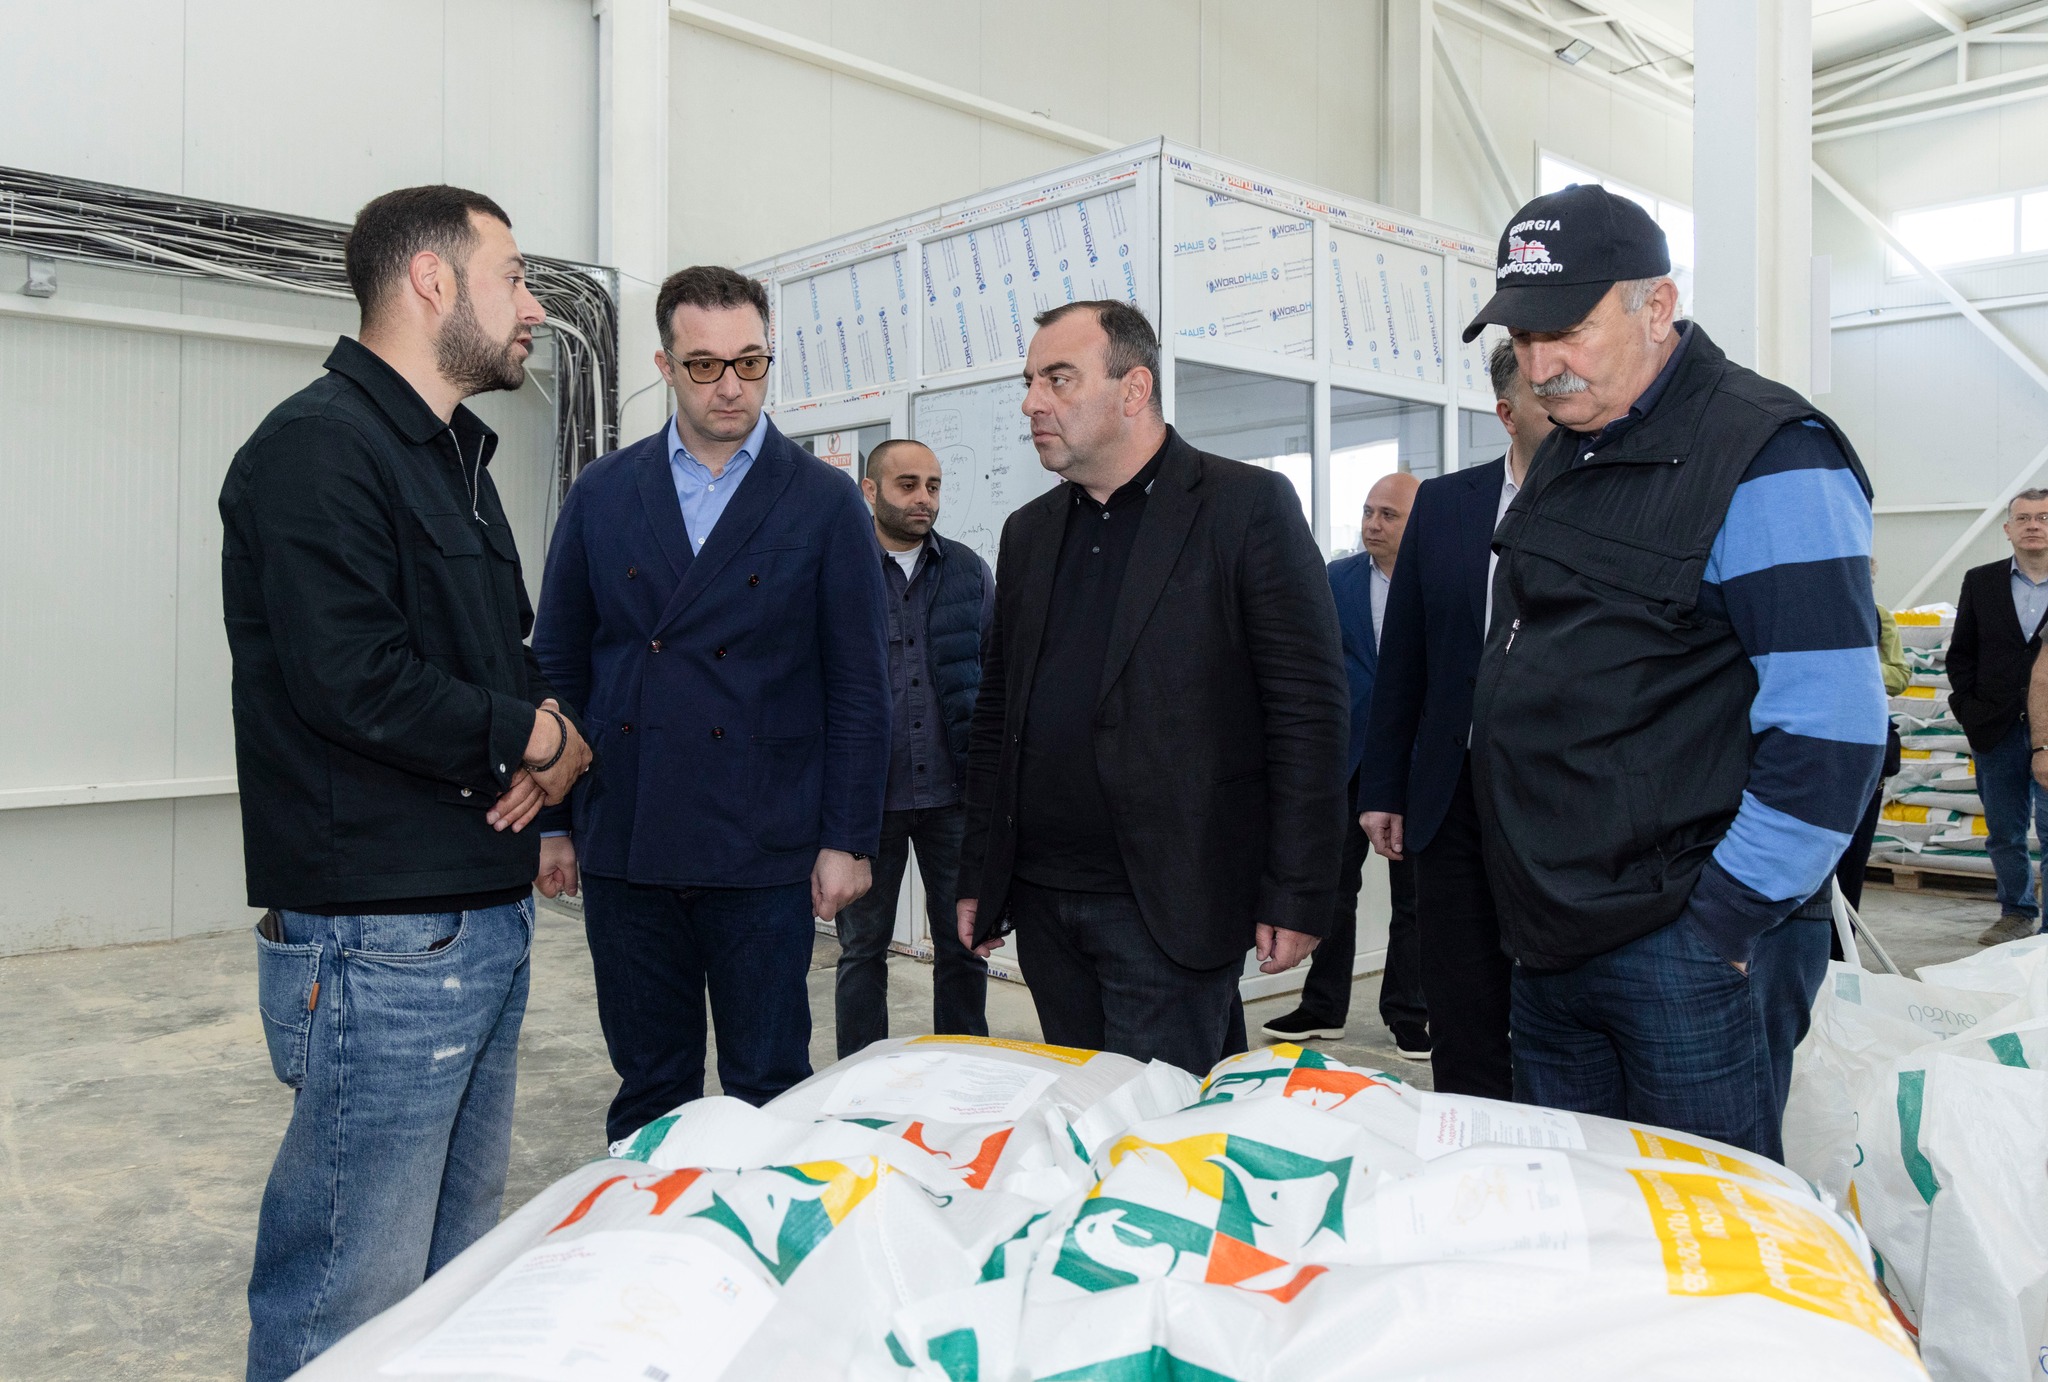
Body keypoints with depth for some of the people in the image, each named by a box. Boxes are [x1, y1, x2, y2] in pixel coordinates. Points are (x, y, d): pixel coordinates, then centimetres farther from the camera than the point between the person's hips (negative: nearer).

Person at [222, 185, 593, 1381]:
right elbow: (353, 677, -23)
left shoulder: (454, 456, 19)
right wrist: (527, 736, -8)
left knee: (460, 1265, 19)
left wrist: (555, 732, 0)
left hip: (490, 918, 10)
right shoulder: (319, 447, -12)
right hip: (380, 941, -10)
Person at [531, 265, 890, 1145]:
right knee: (646, 1090, 14)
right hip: (623, 849, 2)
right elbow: (558, 664, 10)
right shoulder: (602, 495, 8)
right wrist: (551, 819, 6)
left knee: (767, 1091, 7)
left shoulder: (826, 503, 1)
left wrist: (848, 840, -5)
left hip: (764, 851, -2)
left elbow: (860, 684, -1)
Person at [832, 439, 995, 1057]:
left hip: (953, 792, 2)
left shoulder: (968, 570, 8)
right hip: (867, 796, -2)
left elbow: (993, 676, 10)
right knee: (863, 949, 10)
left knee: (963, 945, 10)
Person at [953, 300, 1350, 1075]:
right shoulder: (1029, 532, 14)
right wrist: (978, 878, 13)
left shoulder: (1248, 507, -5)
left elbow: (1309, 711, -9)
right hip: (1041, 899, 6)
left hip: (1171, 908, -6)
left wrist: (1297, 896, -13)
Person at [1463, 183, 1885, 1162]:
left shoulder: (1769, 458, -13)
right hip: (1550, 942, 8)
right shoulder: (1566, 458, 13)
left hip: (1688, 951, -8)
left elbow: (1831, 732, -19)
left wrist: (1721, 924, -17)